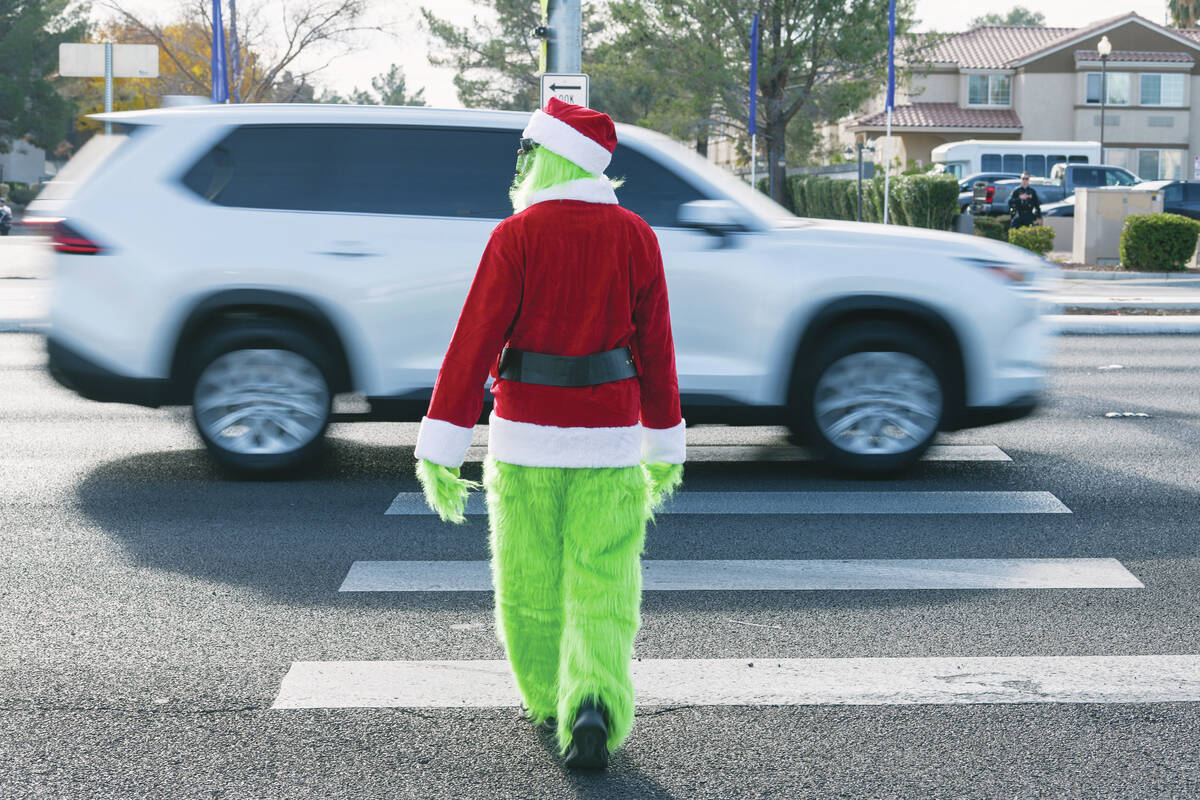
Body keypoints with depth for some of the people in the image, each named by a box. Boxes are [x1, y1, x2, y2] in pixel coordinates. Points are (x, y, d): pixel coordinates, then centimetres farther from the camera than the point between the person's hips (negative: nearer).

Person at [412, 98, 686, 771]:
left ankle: (550, 703, 29)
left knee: (529, 583, 15)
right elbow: (655, 348, 4)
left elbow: (474, 343, -11)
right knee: (602, 588, 4)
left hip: (526, 436, -1)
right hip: (609, 439, 2)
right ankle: (592, 708, -16)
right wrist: (665, 448, 14)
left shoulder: (516, 237, -7)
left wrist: (441, 454, -9)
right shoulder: (635, 237, 1)